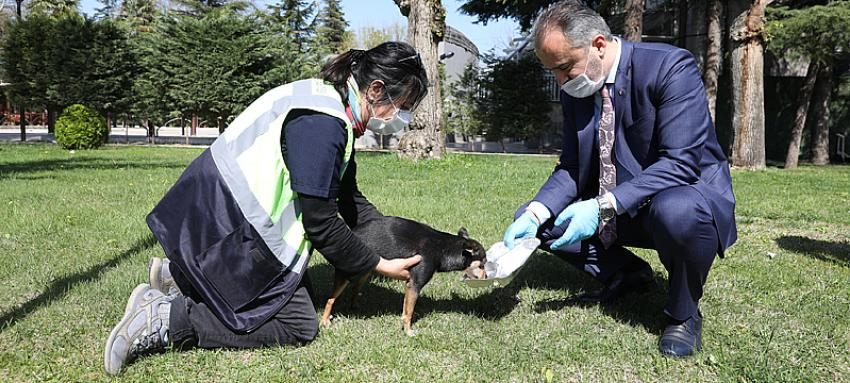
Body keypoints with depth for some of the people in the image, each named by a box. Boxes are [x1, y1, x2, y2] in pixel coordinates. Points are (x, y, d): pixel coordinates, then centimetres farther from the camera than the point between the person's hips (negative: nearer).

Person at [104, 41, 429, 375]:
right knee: (299, 324, -5)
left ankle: (179, 277, 17)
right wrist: (379, 266, -9)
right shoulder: (319, 123, -25)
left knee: (303, 295, 16)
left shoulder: (333, 108, 9)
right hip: (228, 230, -11)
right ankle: (165, 319, -6)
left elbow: (350, 199, 16)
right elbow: (321, 223, -21)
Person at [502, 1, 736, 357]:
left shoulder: (671, 66, -22)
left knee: (676, 212, -40)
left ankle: (683, 313, -9)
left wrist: (604, 207, -36)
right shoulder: (576, 92, -2)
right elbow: (571, 168, 1)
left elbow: (681, 163, -29)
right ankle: (627, 273, 14)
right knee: (538, 216, -3)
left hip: (687, 197, -6)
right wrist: (534, 213, -18)